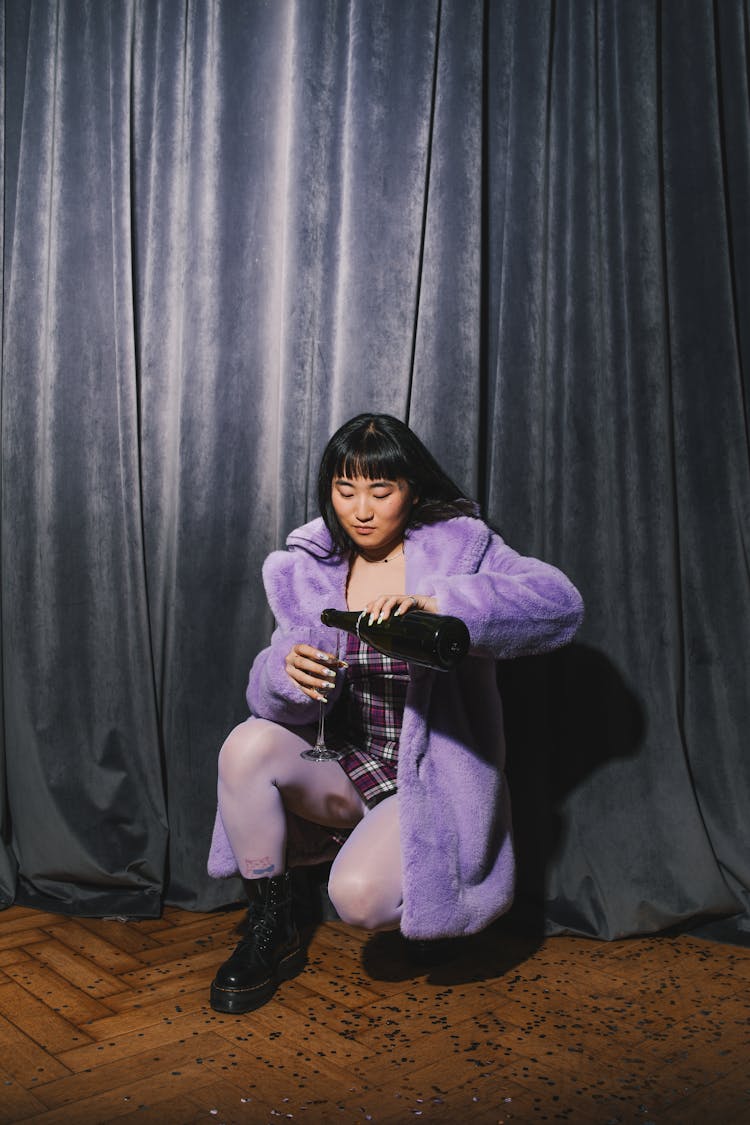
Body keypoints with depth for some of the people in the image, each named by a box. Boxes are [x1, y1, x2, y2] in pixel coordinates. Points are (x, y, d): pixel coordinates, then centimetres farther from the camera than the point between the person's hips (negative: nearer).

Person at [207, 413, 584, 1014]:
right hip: (348, 766, 4)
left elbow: (560, 602, -25)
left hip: (433, 778, -4)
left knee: (359, 895, -28)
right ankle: (272, 935, -4)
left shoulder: (458, 545, -9)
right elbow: (272, 695, -2)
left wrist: (438, 604, -39)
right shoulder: (309, 567, 2)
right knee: (247, 747, -23)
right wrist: (288, 671, -29)